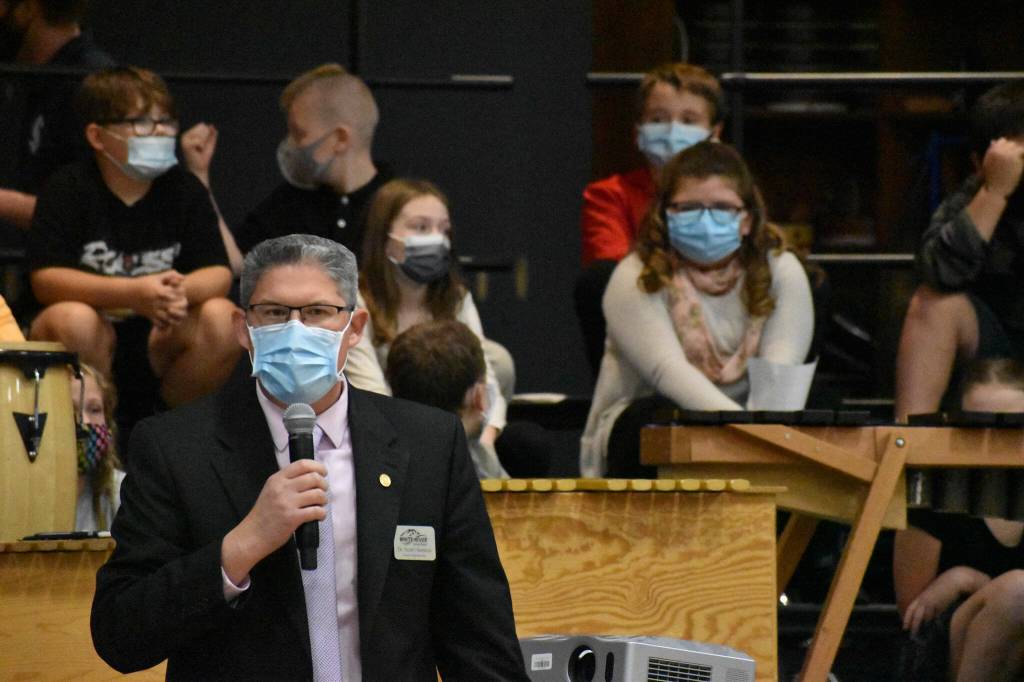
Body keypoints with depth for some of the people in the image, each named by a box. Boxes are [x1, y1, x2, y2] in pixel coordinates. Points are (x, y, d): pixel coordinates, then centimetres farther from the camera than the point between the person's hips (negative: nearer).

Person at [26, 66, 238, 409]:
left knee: (222, 318, -23)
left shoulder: (185, 191, 1)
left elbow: (218, 274, -5)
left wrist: (180, 291, -30)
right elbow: (45, 279, -19)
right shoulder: (67, 190, -9)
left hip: (159, 339, 3)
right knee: (71, 319, -35)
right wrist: (133, 293, -32)